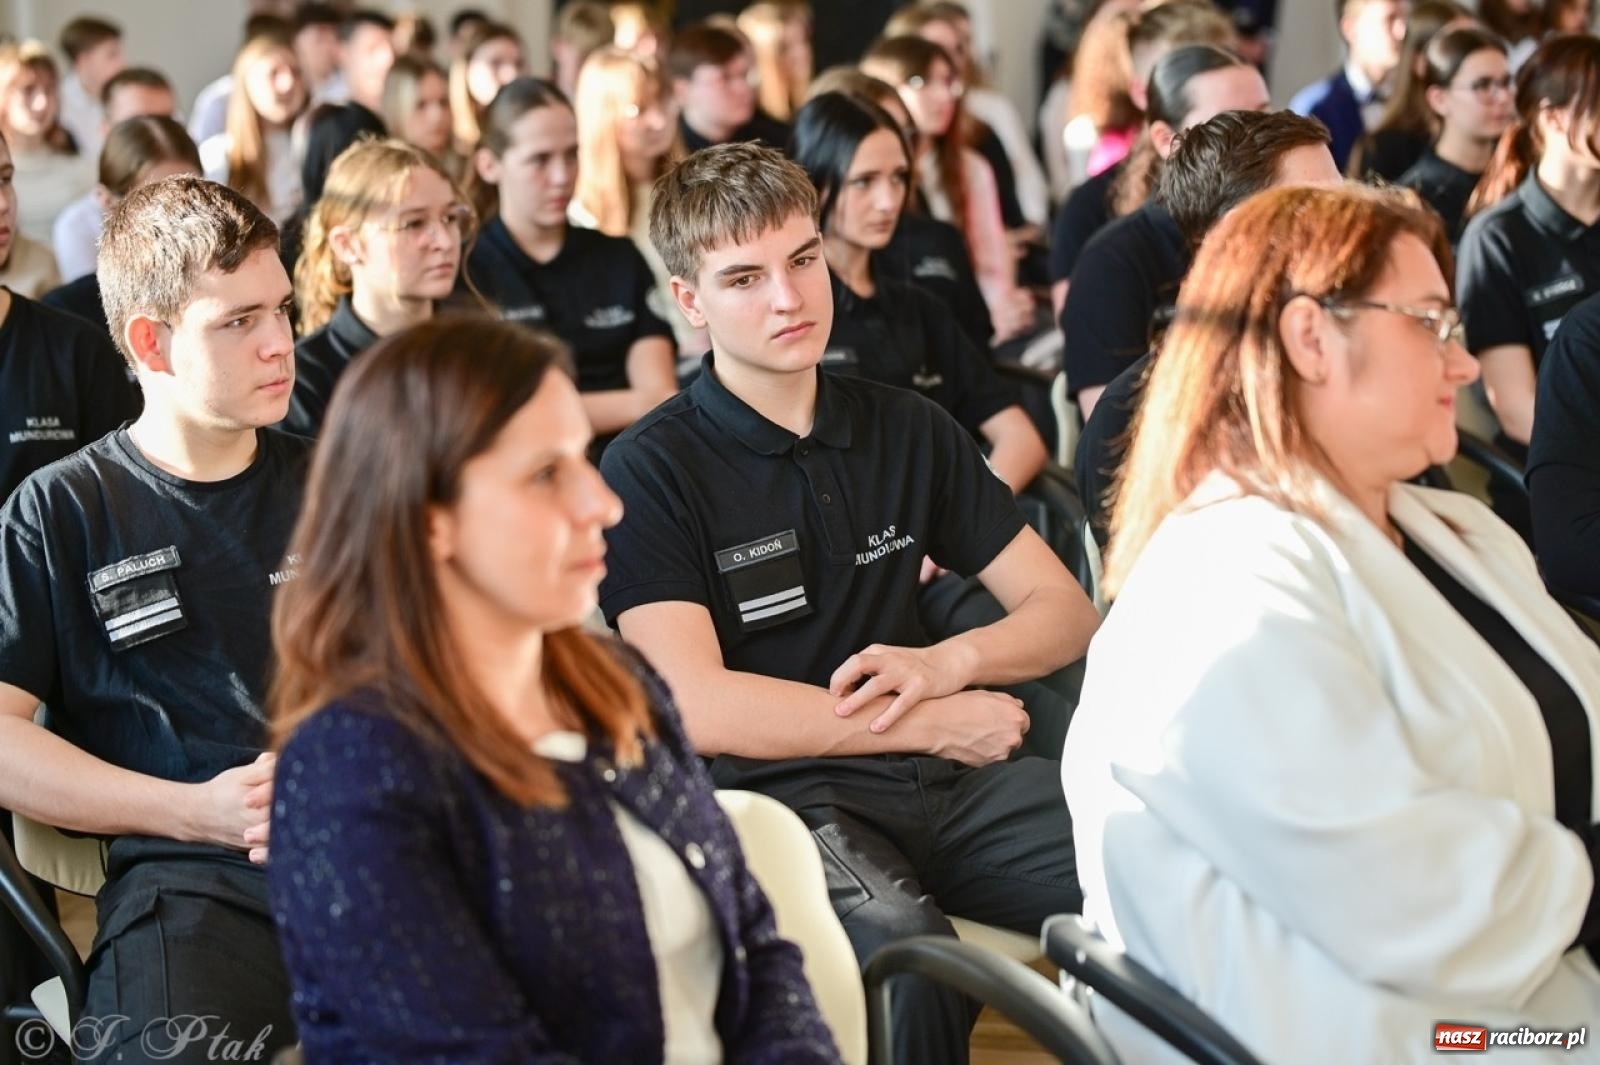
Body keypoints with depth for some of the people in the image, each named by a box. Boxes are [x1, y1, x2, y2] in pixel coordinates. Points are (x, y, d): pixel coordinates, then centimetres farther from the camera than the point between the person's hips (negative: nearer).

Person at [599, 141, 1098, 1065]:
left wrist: (950, 661, -7)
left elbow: (1066, 610, 15)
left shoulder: (910, 432, 15)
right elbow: (698, 706, -11)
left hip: (945, 782, 5)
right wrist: (933, 722, -6)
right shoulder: (650, 470, -1)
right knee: (904, 946, -38)